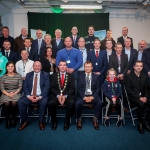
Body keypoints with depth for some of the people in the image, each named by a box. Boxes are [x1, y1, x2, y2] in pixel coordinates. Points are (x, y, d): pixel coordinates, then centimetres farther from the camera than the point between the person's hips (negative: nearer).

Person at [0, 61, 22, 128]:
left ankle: (13, 118, -7)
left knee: (14, 102, -32)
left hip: (16, 93, -1)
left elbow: (20, 87, 2)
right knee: (6, 103, -31)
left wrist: (14, 93, -13)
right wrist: (8, 94, -14)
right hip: (6, 94, 1)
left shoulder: (18, 76, 5)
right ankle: (7, 119, -6)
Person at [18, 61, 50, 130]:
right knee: (20, 102, -22)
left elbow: (47, 87, -5)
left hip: (41, 96, -2)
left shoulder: (45, 75, 5)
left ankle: (41, 121, -8)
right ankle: (25, 121, -1)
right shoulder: (28, 75, 13)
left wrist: (40, 97, -19)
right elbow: (25, 87, 5)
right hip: (30, 96, 3)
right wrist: (28, 96, -14)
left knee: (44, 103, -33)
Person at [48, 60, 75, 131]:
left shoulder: (71, 76, 11)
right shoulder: (53, 75, 13)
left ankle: (66, 121, -9)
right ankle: (54, 121, -3)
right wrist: (58, 95, -14)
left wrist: (65, 96, -15)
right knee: (51, 103, -31)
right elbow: (52, 88, 4)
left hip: (67, 95, 0)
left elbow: (72, 89, 2)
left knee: (71, 103, -33)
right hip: (56, 95, 1)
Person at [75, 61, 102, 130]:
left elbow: (97, 88, 4)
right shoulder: (80, 76, 5)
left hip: (93, 95, 1)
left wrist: (93, 97, -13)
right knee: (78, 103, -31)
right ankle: (79, 119, -5)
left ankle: (95, 119, -6)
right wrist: (84, 97, -15)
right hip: (83, 95, -1)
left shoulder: (96, 76, 8)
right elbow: (79, 88, 0)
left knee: (100, 103, -28)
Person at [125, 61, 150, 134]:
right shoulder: (129, 76, -5)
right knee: (141, 104, -34)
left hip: (143, 97, 5)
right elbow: (129, 90, -10)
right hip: (133, 97, -5)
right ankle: (141, 123, -12)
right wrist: (139, 98, -18)